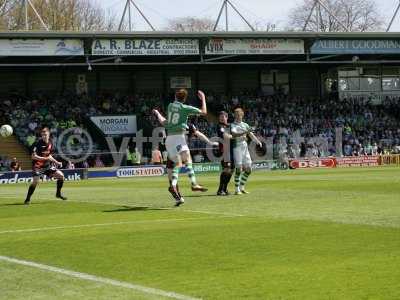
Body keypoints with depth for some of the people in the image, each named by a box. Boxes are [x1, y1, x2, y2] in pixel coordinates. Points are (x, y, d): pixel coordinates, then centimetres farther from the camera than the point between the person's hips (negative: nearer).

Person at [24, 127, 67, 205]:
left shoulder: (50, 143, 3)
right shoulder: (38, 143, -17)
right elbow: (33, 156, -22)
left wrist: (57, 162, 7)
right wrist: (46, 158, -25)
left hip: (47, 165, 6)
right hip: (38, 165, -6)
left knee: (61, 175, 0)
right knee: (35, 181, -21)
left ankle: (58, 194, 17)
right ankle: (27, 199, -7)